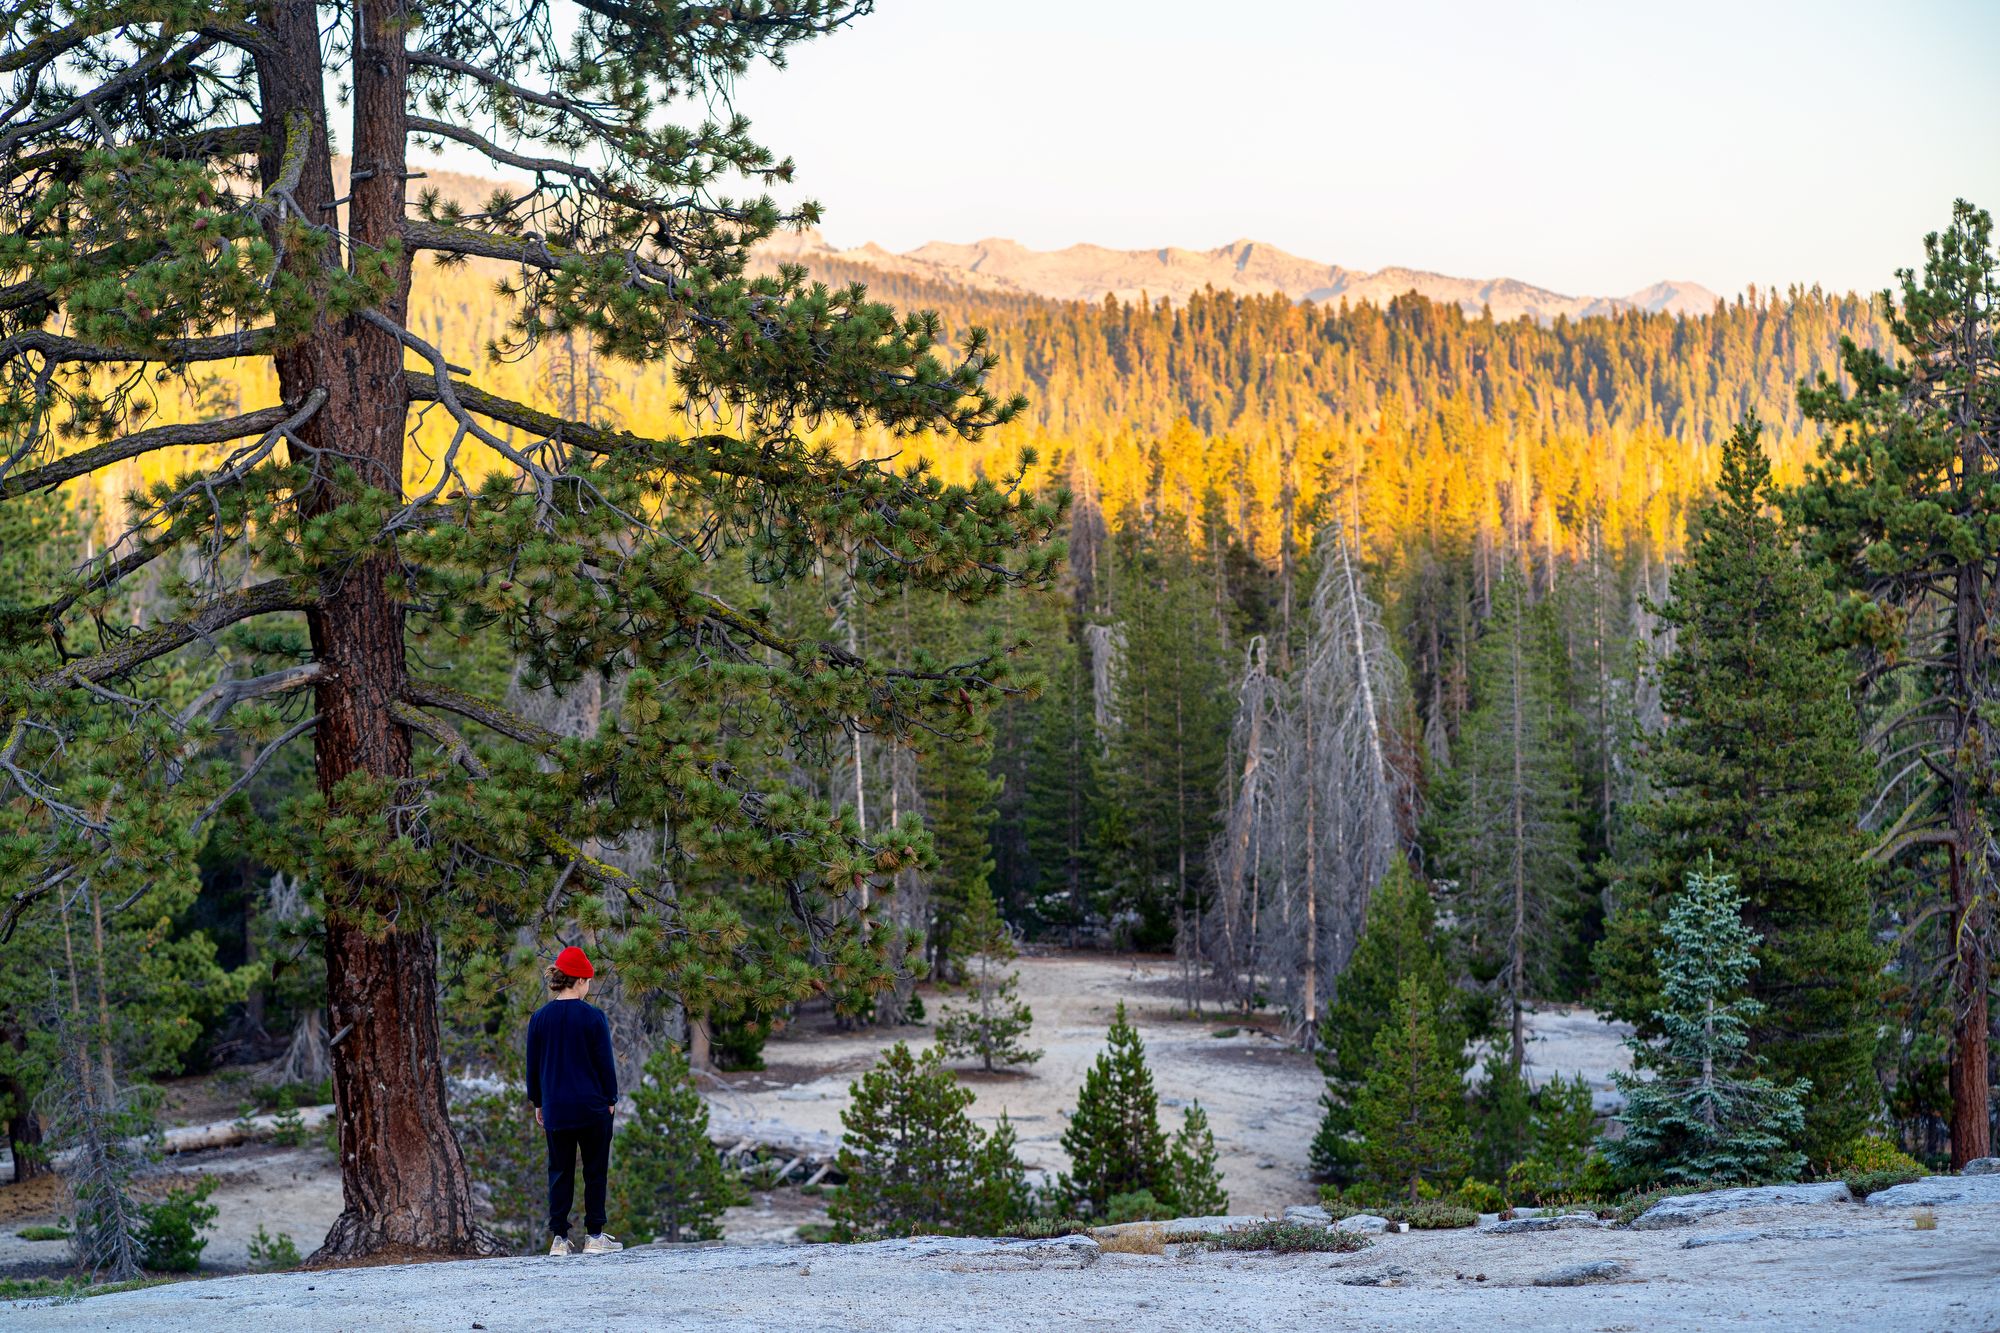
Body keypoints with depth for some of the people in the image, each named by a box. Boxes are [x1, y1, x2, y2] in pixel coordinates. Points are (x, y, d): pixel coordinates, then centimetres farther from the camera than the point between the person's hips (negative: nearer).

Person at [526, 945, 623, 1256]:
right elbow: (605, 1063, -5)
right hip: (593, 1108, -3)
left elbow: (532, 1065, 8)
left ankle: (559, 1238, 4)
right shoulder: (593, 1017, -8)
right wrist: (610, 1099, 6)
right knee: (595, 1171, 6)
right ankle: (594, 1236, 6)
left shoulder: (539, 1018, 2)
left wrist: (537, 1103, 17)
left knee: (560, 1172, 8)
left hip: (556, 1110, 3)